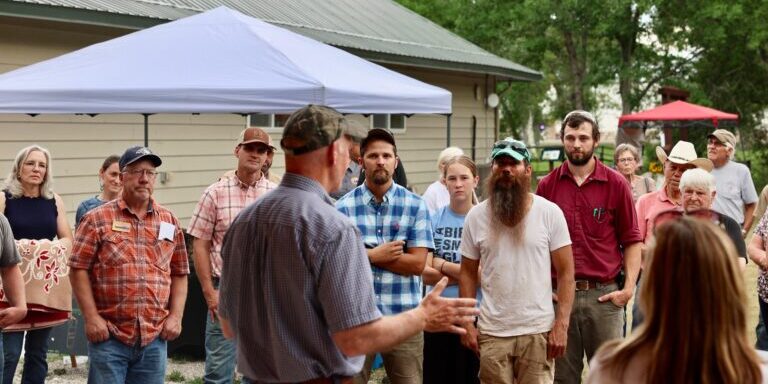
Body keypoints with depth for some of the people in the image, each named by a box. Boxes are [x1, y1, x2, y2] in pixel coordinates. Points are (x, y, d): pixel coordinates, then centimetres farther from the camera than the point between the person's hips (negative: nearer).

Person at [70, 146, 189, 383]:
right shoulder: (97, 219, 1)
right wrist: (91, 317, -9)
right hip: (109, 336, -3)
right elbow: (78, 270, -2)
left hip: (156, 338, 3)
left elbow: (180, 274, 14)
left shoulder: (169, 221, 12)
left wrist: (176, 316, 4)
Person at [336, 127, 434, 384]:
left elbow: (417, 264, -6)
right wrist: (377, 254, -11)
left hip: (403, 318, 0)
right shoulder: (343, 207, 1)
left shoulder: (415, 206, 1)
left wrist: (367, 255, -8)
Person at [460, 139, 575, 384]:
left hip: (538, 331, -1)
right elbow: (468, 273, 9)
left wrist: (561, 325, -8)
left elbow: (566, 272, -1)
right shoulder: (476, 216, 4)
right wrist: (467, 323, 2)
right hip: (491, 333, 2)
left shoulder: (550, 212, -1)